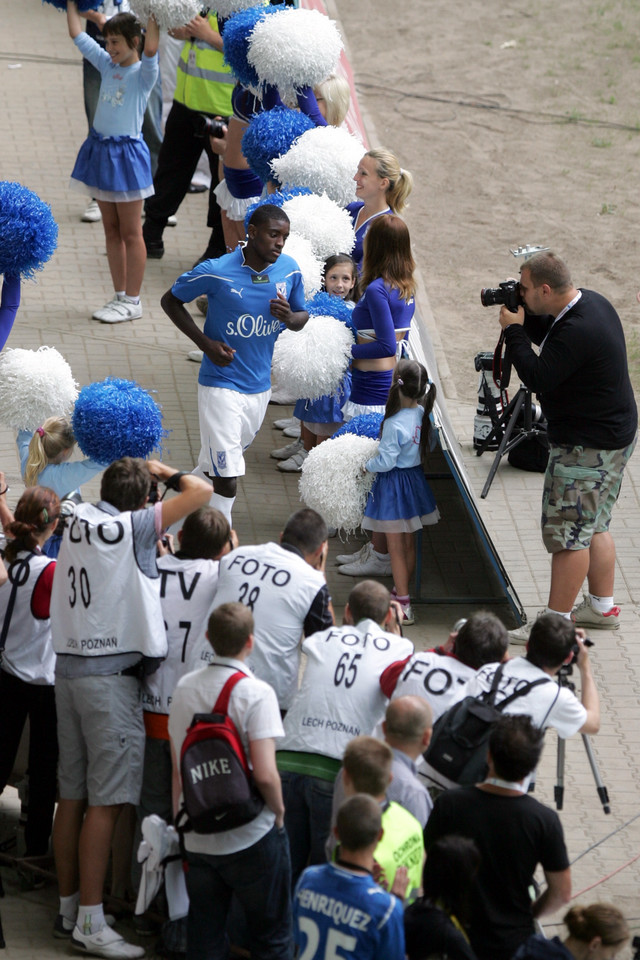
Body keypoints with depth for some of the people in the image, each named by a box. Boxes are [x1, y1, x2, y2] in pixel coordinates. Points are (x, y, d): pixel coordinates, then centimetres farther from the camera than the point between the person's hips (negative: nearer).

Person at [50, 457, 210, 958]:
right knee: (106, 801, -6)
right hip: (112, 673, -7)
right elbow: (200, 490, -9)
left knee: (73, 794, 12)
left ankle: (69, 908, 19)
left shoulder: (79, 520, 7)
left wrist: (137, 470, 21)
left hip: (68, 666, 7)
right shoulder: (133, 528, -11)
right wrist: (165, 473, 8)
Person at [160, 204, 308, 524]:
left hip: (260, 386, 6)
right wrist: (205, 343, -15)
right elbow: (170, 301, -4)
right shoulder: (217, 272, -19)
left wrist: (289, 317, -16)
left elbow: (302, 317, 11)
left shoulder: (289, 270, -5)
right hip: (221, 386, -6)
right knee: (227, 477, -12)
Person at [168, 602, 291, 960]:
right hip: (251, 837, -5)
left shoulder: (185, 688, 3)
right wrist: (279, 811, -4)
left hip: (197, 840, 5)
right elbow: (265, 774, -22)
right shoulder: (256, 693, -15)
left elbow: (177, 768, 9)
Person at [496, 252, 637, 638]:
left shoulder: (577, 332, -28)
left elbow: (537, 378, -24)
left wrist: (513, 330, -15)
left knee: (569, 533, -5)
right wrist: (525, 318, 1)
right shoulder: (591, 302, 4)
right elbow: (547, 335, 19)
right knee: (594, 526, 21)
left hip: (588, 447, -11)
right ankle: (603, 607, 31)